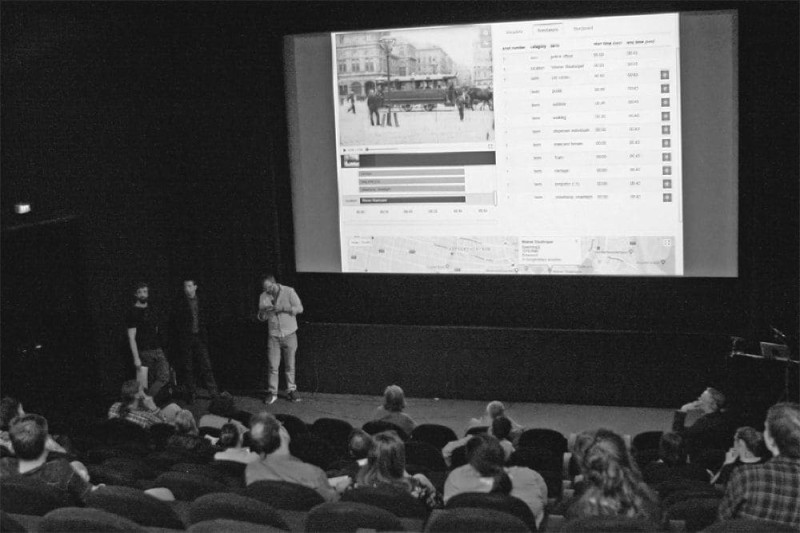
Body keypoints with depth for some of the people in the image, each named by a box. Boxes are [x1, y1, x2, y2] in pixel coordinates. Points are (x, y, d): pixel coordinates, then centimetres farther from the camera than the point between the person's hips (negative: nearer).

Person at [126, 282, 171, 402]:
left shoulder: (153, 310, 13)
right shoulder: (133, 312, -6)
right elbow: (131, 337, -10)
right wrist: (136, 358, -15)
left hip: (157, 350, 5)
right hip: (144, 352, -5)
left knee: (164, 377, -10)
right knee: (150, 381, -3)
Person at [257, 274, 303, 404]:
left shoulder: (288, 291, -5)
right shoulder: (263, 297, 3)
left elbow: (299, 308, -9)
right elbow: (261, 318, 6)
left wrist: (283, 308, -22)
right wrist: (263, 312, -18)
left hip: (289, 334, -2)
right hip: (274, 335, 2)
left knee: (290, 365, 4)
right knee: (273, 366, -2)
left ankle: (291, 390, 15)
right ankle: (272, 392, 5)